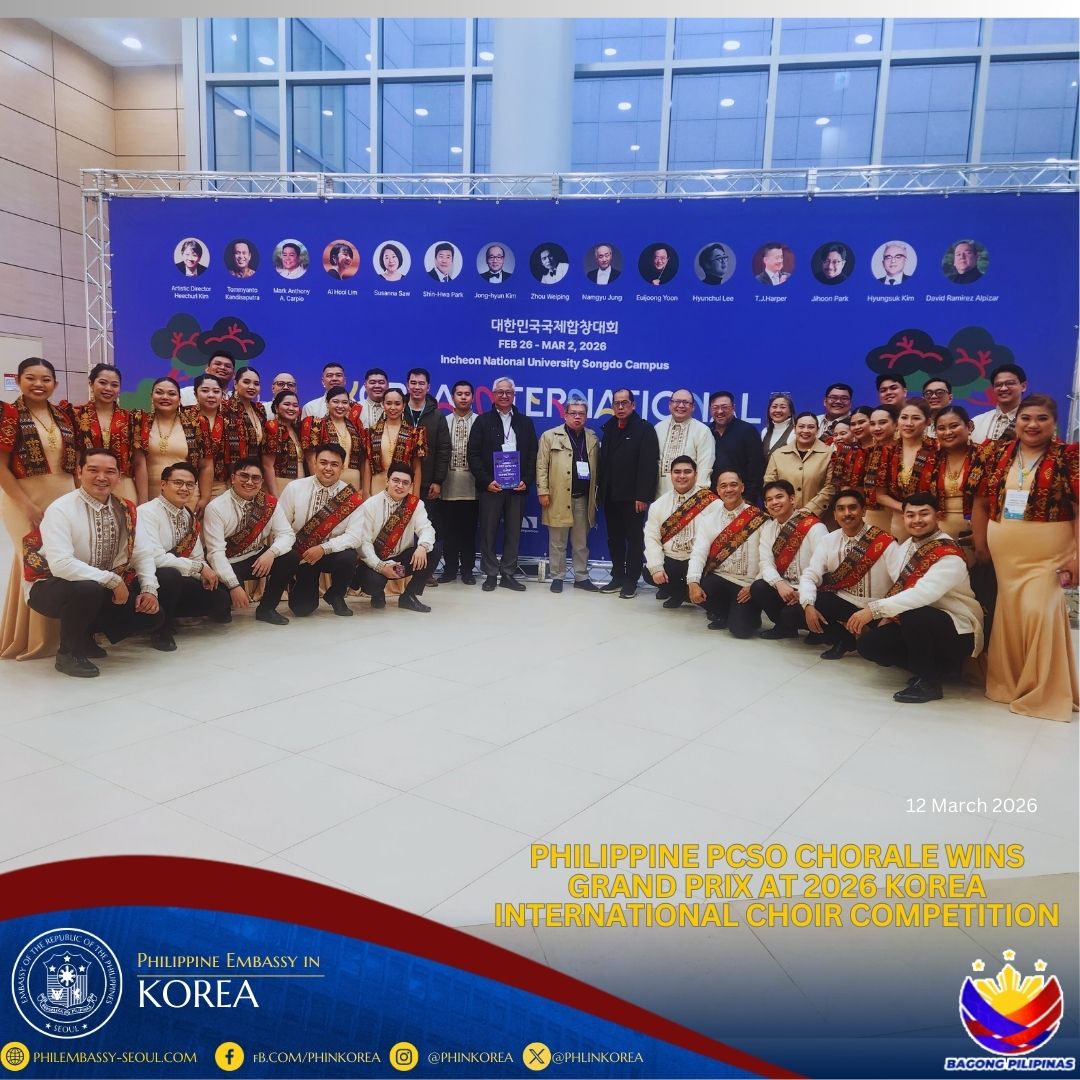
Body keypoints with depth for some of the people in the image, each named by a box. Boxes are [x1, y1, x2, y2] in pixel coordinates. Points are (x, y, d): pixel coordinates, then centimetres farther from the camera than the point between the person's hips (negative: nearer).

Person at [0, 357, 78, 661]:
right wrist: (27, 506, -16)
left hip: (65, 499, 5)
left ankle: (62, 633, 17)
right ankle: (35, 638, 11)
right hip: (26, 500, -5)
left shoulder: (63, 417, 11)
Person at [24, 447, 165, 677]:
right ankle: (68, 652, -11)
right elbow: (61, 564, -32)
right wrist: (112, 580, -30)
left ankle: (85, 634, 14)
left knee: (151, 614, -10)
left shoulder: (124, 510, -1)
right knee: (88, 589, -39)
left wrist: (149, 589, -13)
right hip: (51, 586, -6)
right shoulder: (60, 510, -20)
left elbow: (142, 554, 3)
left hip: (104, 588, 6)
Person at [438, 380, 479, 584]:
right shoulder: (443, 421, 7)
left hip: (471, 485, -1)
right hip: (449, 484, 1)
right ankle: (450, 568, 15)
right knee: (449, 528, 5)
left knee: (469, 528, 5)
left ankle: (467, 569, 15)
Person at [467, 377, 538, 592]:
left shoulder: (525, 422, 11)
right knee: (488, 532, 2)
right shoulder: (483, 421, 4)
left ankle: (508, 574, 14)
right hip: (490, 486, -2)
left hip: (517, 487, 2)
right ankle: (491, 574, 12)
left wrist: (526, 480, -4)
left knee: (513, 533, 5)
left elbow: (532, 455, 9)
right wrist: (486, 481, -10)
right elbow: (473, 454, -1)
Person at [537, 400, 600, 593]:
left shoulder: (593, 439, 11)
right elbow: (542, 466, -2)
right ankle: (557, 577, 14)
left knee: (581, 542, 11)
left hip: (583, 498, 3)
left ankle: (581, 577, 20)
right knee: (557, 542, 5)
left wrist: (596, 495, 4)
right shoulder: (550, 436, 1)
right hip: (558, 498, -3)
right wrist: (543, 492, -9)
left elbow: (597, 468, 9)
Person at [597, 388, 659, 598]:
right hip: (610, 495, 6)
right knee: (614, 538, 12)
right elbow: (603, 460, 10)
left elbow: (649, 464, -13)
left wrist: (643, 496, -19)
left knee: (634, 539, 4)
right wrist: (600, 490, 3)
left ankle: (631, 581, 11)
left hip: (632, 497, -6)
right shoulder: (609, 428, 14)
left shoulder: (645, 429, -6)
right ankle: (617, 578, 22)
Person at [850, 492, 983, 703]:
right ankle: (934, 667, 6)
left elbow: (924, 593, -36)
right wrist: (887, 616, -11)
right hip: (919, 627, 8)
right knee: (869, 643, -11)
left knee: (913, 614, -37)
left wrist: (874, 610, -39)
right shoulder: (906, 546, 5)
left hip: (957, 632, -8)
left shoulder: (949, 555, -21)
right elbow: (900, 587, 6)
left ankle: (928, 681, -16)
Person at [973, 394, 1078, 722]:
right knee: (1007, 614, 7)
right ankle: (1007, 682, 22)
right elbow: (981, 503, 9)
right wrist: (981, 546, 3)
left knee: (1040, 612, -11)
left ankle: (1044, 691, 4)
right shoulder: (997, 454, 8)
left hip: (1048, 553, -3)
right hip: (1002, 552, 3)